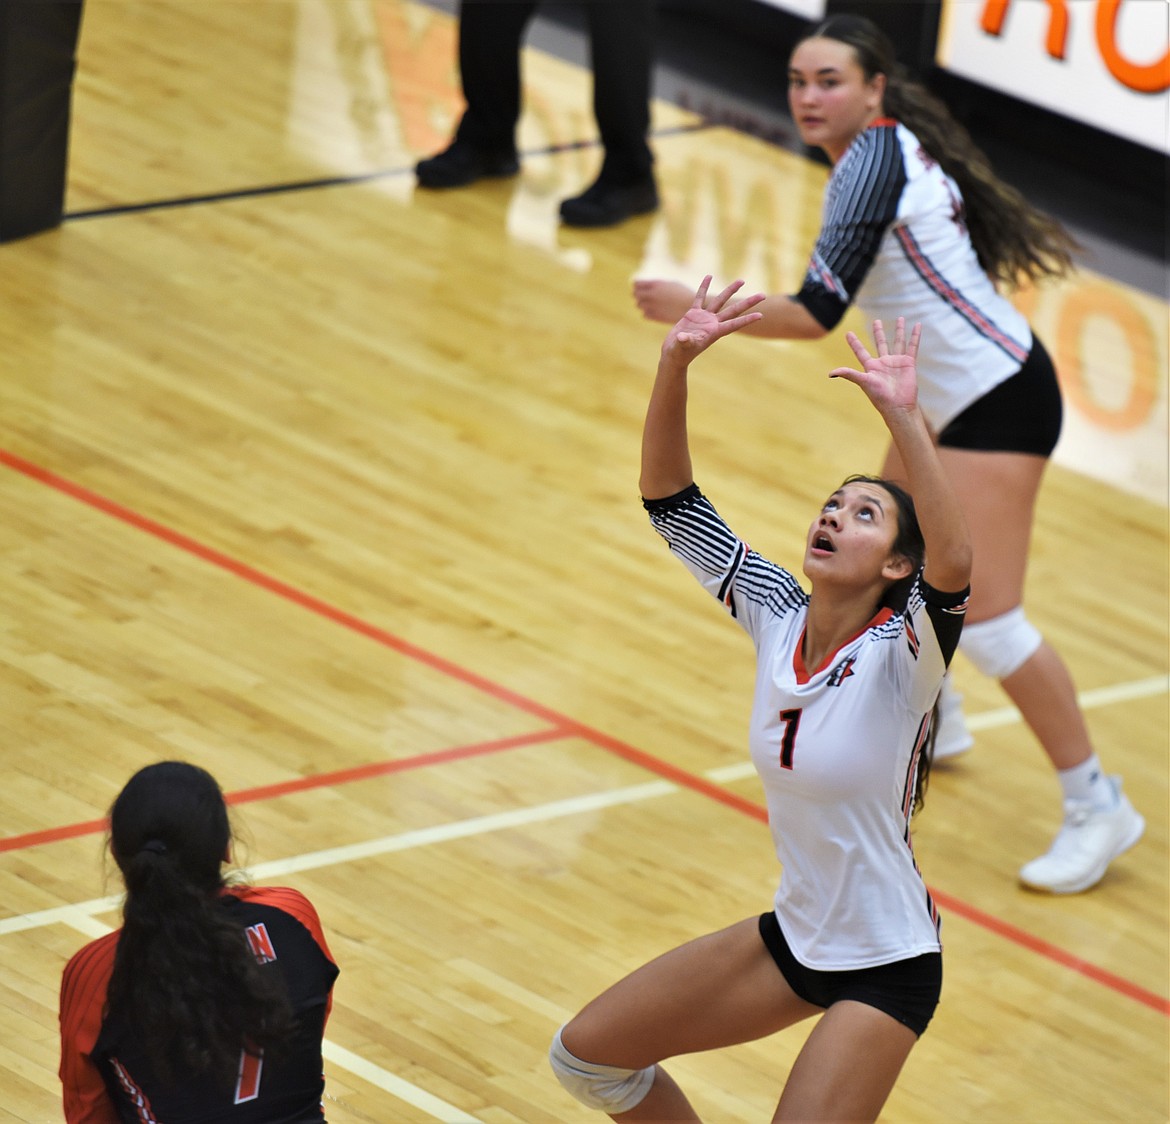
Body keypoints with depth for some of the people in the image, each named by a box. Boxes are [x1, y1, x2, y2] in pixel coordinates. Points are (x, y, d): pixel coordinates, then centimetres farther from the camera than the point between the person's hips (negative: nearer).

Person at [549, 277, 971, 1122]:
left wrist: (905, 419, -52)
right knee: (588, 1053, 13)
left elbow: (954, 567, -44)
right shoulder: (776, 614, -5)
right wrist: (675, 366, -20)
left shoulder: (901, 654, -22)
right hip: (796, 934, 7)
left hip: (886, 967, -7)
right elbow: (669, 500, -5)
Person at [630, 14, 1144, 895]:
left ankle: (1098, 806, -6)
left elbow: (817, 312, -27)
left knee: (984, 618, -14)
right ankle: (934, 722, 50)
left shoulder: (873, 160, -21)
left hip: (997, 399, -11)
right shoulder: (893, 149, 7)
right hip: (948, 396, 11)